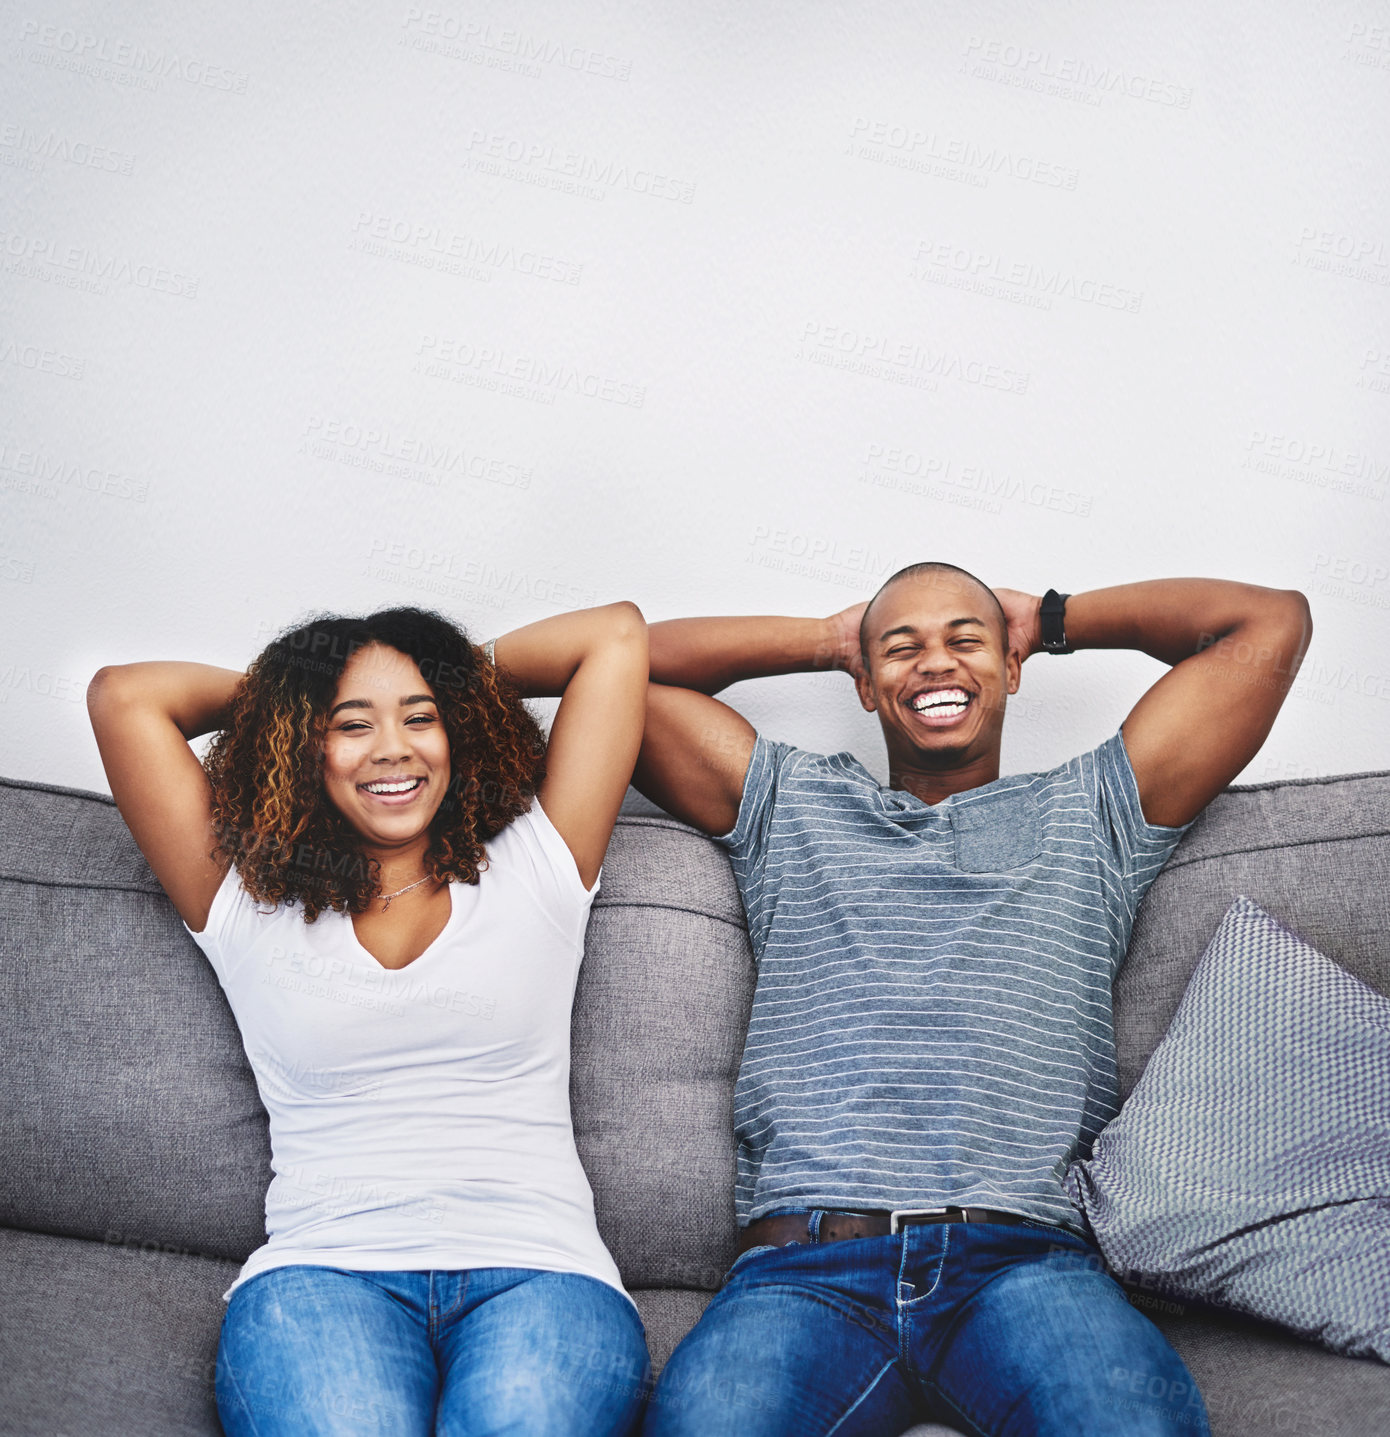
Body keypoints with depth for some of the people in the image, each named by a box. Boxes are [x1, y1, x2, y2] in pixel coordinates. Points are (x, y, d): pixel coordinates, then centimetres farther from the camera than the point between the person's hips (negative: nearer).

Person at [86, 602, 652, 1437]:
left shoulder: (535, 869, 15)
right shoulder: (248, 906, 16)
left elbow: (618, 633, 16)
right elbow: (123, 694, 14)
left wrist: (464, 676, 29)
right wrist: (276, 692, 28)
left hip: (537, 1272, 0)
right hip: (321, 1271, 1)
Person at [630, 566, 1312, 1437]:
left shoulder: (1088, 814, 24)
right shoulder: (789, 806, 26)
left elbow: (1271, 621, 22)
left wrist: (1050, 619, 31)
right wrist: (826, 639, 30)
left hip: (1026, 1260, 0)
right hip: (807, 1266, 0)